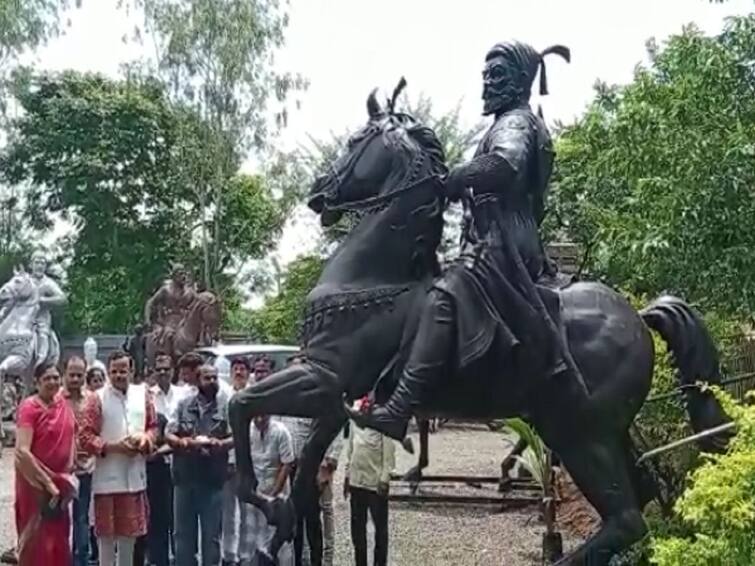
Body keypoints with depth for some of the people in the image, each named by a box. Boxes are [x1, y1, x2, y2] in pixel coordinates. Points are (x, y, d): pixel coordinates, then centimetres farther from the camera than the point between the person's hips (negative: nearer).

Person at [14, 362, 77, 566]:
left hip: (60, 482, 7)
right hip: (36, 484, -6)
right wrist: (46, 482, -20)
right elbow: (22, 451, -23)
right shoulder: (29, 407, -15)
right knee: (37, 542, 1)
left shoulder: (63, 404, 5)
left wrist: (69, 471, 8)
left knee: (58, 540, 13)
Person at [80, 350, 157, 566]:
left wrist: (145, 439, -10)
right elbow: (86, 437, -12)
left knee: (131, 528, 15)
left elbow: (153, 426, 11)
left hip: (135, 474, 4)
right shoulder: (97, 399, -9)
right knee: (107, 530, 5)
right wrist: (114, 446, -21)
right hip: (107, 476, -4)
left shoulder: (143, 394, 4)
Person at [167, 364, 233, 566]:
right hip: (185, 476, 2)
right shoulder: (183, 405, 8)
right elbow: (168, 434, 2)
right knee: (184, 531, 10)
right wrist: (181, 442, -18)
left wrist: (220, 443, -23)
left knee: (212, 533, 4)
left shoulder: (226, 407, 3)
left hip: (213, 478, -2)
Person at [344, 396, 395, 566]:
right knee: (357, 525, 14)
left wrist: (384, 478, -17)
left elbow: (389, 450, -13)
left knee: (380, 526, 7)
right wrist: (347, 474, 11)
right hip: (356, 480, 6)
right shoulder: (356, 408, 7)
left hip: (376, 482, -6)